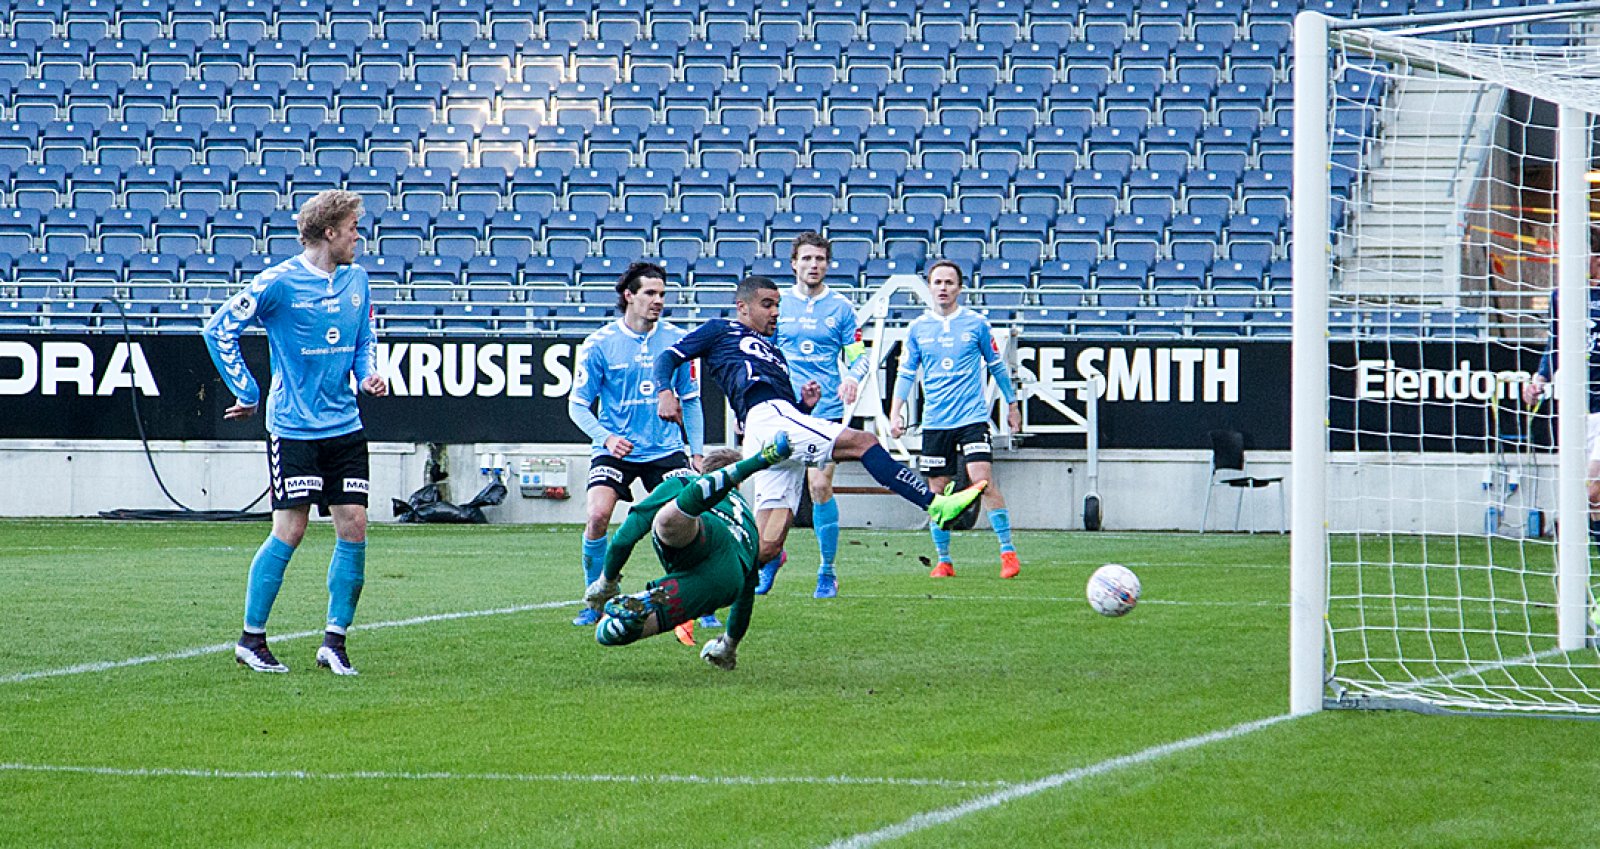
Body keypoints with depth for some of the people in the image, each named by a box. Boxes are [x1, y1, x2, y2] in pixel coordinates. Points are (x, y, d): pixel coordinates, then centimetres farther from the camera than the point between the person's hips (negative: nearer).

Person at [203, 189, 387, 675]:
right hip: (293, 429, -6)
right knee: (289, 531, -5)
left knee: (353, 529, 0)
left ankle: (334, 642, 9)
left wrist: (368, 375, 2)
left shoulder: (356, 280, 8)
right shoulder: (279, 283, -11)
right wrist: (247, 393, -7)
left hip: (345, 428, 6)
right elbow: (220, 330, -7)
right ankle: (251, 639, 8)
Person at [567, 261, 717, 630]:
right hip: (614, 449, -2)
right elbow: (578, 404, -1)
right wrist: (606, 436, -18)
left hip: (666, 448, 2)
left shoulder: (676, 340, 2)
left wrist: (697, 452, 7)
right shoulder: (599, 344, -5)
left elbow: (690, 400, 12)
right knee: (597, 515, -22)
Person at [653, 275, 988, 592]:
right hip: (767, 419, -8)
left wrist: (806, 405, 11)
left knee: (767, 546, -3)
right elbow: (668, 357, 10)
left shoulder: (773, 352, 37)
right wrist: (664, 393, -10)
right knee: (862, 442, -17)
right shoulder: (721, 330, 17)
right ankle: (935, 504, -23)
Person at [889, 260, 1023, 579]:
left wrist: (1012, 404, 17)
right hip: (934, 422, 2)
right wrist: (895, 412, -1)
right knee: (938, 492, 3)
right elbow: (906, 373, 10)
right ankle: (943, 561, 14)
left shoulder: (976, 324, 2)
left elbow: (996, 366, 12)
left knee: (983, 480, -16)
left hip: (972, 418, -2)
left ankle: (1008, 552, -9)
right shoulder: (918, 329, 6)